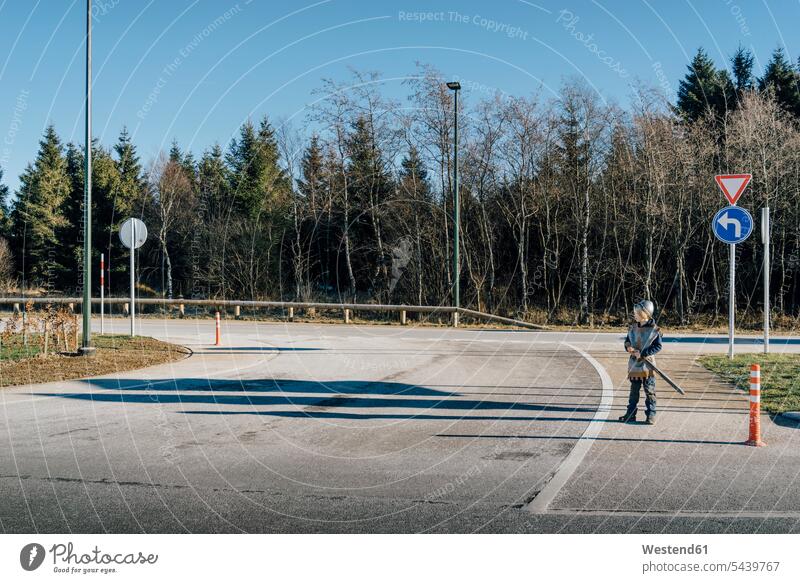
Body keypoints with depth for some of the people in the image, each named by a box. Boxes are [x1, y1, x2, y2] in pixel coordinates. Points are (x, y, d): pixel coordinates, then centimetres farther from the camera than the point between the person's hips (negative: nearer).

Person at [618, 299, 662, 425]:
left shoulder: (654, 330, -12)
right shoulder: (633, 327, 5)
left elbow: (658, 346, -13)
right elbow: (627, 341, 14)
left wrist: (643, 353, -19)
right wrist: (628, 347, -9)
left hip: (647, 365, -5)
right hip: (634, 364, 5)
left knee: (649, 391, 2)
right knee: (634, 391, 12)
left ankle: (651, 415, 10)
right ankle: (630, 414, 19)